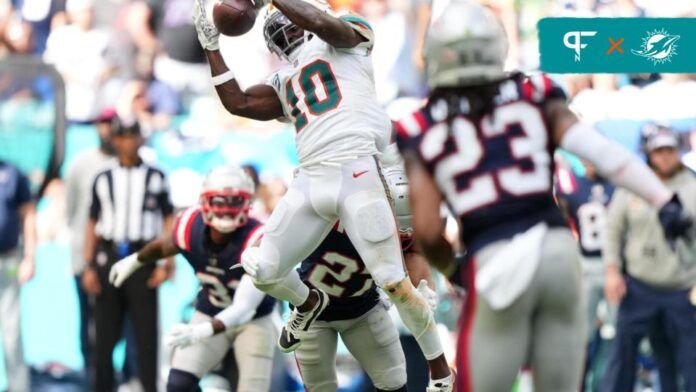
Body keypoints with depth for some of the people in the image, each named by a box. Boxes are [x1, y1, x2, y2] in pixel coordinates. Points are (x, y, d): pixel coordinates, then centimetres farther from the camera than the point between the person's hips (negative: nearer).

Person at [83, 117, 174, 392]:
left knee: (147, 332, -2)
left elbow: (168, 222, 4)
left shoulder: (155, 178, 6)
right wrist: (88, 267, 2)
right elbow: (92, 225, 10)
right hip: (108, 257, 2)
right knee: (105, 334, 4)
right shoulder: (103, 180, 10)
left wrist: (167, 264, -5)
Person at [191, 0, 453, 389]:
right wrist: (212, 46, 23)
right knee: (262, 270, 5)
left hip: (356, 174, -7)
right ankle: (309, 303, 39)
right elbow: (237, 103, 20)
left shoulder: (348, 35, 11)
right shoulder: (284, 83, 27)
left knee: (395, 283, -10)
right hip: (311, 181, 7)